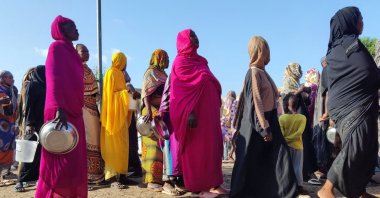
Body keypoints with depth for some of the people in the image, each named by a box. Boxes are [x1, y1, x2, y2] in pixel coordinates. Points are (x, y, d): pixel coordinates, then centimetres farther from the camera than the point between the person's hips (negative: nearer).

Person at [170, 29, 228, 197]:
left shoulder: (199, 60, 21)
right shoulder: (181, 61, -4)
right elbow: (185, 90, -13)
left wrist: (216, 106, 11)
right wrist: (190, 112, -19)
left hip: (208, 110, 9)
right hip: (197, 111, -9)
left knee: (212, 146, 8)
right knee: (197, 148, -4)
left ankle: (212, 183, 16)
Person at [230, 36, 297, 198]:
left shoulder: (262, 72, 15)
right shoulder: (254, 73, -13)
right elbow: (255, 102, -18)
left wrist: (269, 126, 17)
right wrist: (264, 128, -20)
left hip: (268, 120, 9)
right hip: (258, 123, -9)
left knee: (279, 156, 9)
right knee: (252, 161, 1)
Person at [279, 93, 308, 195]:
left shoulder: (281, 117, -11)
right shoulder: (302, 117, -9)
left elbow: (281, 134, -14)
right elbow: (299, 133, -17)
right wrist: (287, 139, -13)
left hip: (286, 146, 0)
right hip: (297, 146, 0)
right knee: (297, 167, 8)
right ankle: (299, 187, 11)